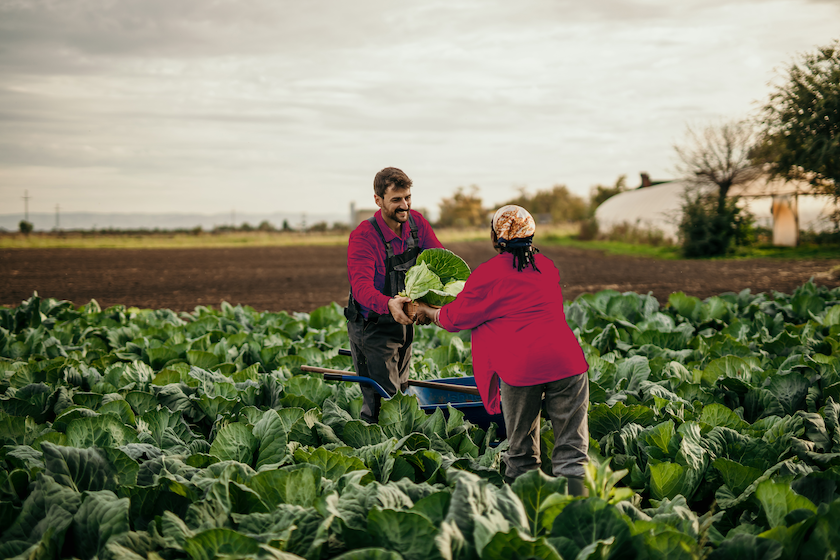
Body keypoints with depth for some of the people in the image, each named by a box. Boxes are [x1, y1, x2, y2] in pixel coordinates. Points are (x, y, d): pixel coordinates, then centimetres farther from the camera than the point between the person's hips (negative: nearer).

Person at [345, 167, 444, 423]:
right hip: (372, 328, -7)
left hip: (403, 323, 7)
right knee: (381, 404, -10)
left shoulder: (416, 222, -5)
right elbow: (362, 287, -35)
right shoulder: (364, 236, -24)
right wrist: (388, 304, -55)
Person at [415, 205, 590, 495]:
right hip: (566, 360, 3)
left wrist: (427, 311, 31)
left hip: (520, 366, -3)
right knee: (572, 451, 4)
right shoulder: (547, 267, 18)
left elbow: (456, 317, 10)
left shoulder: (489, 274, 1)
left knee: (522, 452, 13)